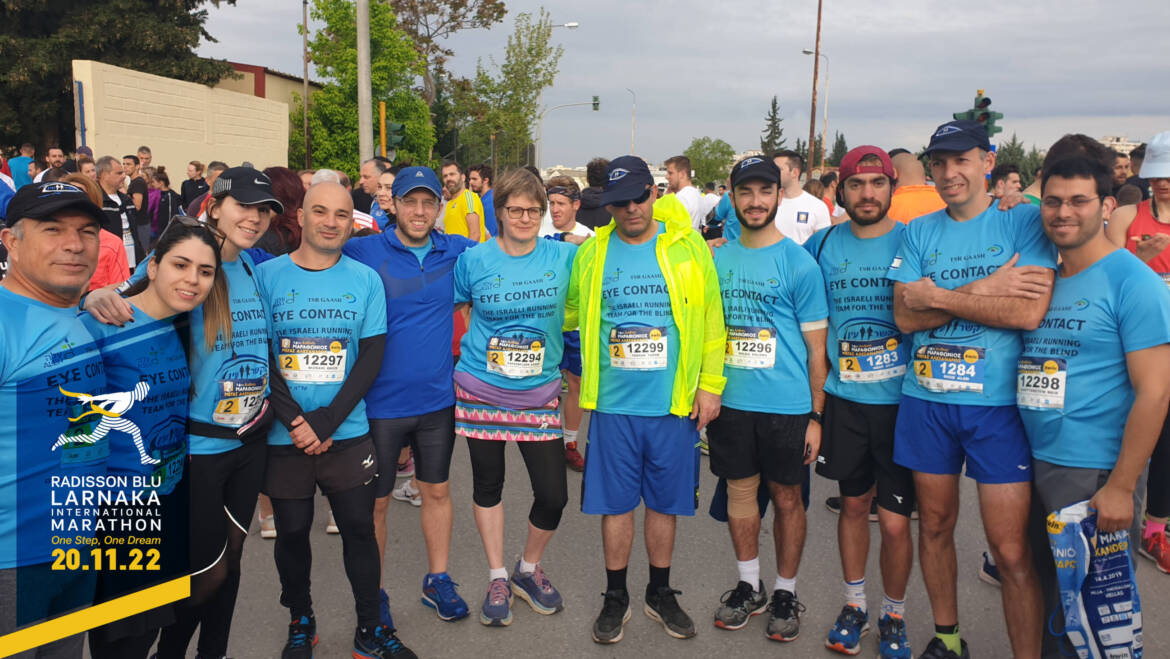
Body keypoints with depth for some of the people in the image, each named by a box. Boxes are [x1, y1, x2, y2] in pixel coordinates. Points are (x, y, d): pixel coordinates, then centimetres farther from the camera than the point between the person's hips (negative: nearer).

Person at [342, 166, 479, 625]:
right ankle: (373, 593, 28)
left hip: (438, 398, 3)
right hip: (381, 400, -2)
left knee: (437, 490, 16)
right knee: (375, 501, 10)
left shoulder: (456, 252, 1)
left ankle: (437, 579, 34)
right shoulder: (361, 252, -7)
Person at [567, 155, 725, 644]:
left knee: (665, 502, 13)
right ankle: (616, 597, 28)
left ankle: (660, 594, 32)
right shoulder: (592, 253, 2)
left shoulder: (687, 246, -2)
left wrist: (710, 384, -2)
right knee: (615, 503, 9)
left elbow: (711, 318, 1)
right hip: (613, 403, 1)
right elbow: (569, 312, 16)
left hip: (674, 402, 0)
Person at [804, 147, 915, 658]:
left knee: (894, 519, 0)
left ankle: (893, 617, 25)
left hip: (900, 400, -2)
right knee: (853, 503, 16)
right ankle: (854, 604, 35)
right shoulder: (823, 245, 3)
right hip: (843, 399, 2)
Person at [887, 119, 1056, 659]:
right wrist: (984, 290, -12)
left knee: (1010, 550, -3)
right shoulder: (919, 231, 6)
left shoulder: (1024, 222, -2)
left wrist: (938, 296, -11)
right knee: (935, 524, 15)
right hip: (927, 398, 4)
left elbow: (1029, 312, -16)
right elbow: (904, 316, -4)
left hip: (998, 401, -3)